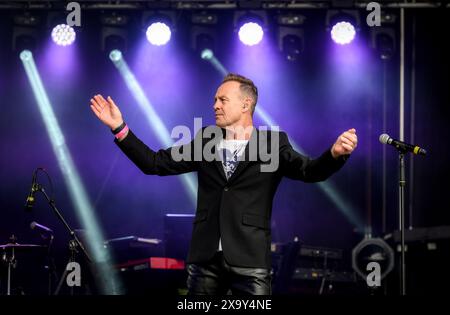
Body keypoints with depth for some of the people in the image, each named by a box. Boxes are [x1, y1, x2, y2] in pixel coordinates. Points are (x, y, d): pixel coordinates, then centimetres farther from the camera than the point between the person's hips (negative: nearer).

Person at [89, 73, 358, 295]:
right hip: (206, 257, 4)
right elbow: (156, 163, 12)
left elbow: (309, 171, -11)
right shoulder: (205, 142, 12)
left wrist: (336, 153, -32)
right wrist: (119, 128, 4)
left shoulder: (272, 144, 2)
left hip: (250, 259, -4)